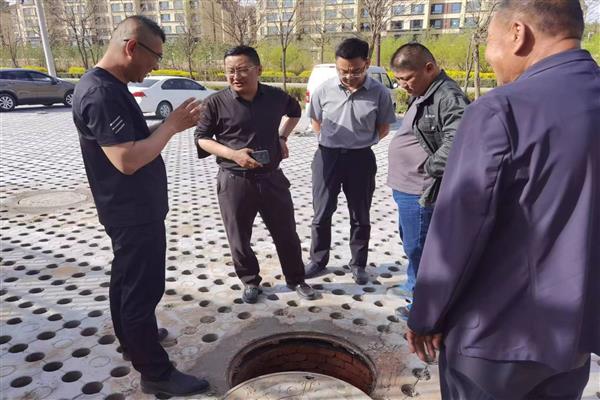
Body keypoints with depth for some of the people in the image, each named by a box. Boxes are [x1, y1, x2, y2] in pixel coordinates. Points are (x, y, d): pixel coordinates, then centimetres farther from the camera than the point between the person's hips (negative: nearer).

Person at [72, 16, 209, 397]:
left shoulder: (111, 86, 9)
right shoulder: (101, 93, -24)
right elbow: (128, 159, -32)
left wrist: (173, 123, 1)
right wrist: (172, 125, -21)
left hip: (131, 209, 11)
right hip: (134, 213, -11)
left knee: (127, 279, 23)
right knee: (143, 289, 0)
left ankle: (132, 339, 43)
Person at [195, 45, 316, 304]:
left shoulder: (276, 97, -1)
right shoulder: (216, 102, -9)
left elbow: (295, 111, 21)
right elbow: (201, 138, -3)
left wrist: (282, 137, 8)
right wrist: (232, 154, -17)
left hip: (272, 178, 2)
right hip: (234, 181, -2)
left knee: (286, 233, 11)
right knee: (239, 238, 10)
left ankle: (295, 280, 32)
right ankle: (250, 282, 33)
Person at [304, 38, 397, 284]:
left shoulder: (379, 93, -9)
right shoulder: (324, 90, -6)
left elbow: (383, 128, 4)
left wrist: (360, 143, 1)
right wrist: (331, 142, 5)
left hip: (361, 159, 0)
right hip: (327, 156, 1)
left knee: (360, 216, 11)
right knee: (322, 213, 8)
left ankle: (358, 264, 29)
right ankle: (318, 261, 26)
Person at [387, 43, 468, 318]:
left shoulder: (449, 97, -19)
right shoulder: (421, 96, 14)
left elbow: (457, 142, -32)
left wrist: (429, 168, -20)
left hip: (420, 191, -10)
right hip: (406, 188, 10)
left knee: (417, 247, 4)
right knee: (411, 243, 23)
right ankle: (414, 287, 43)